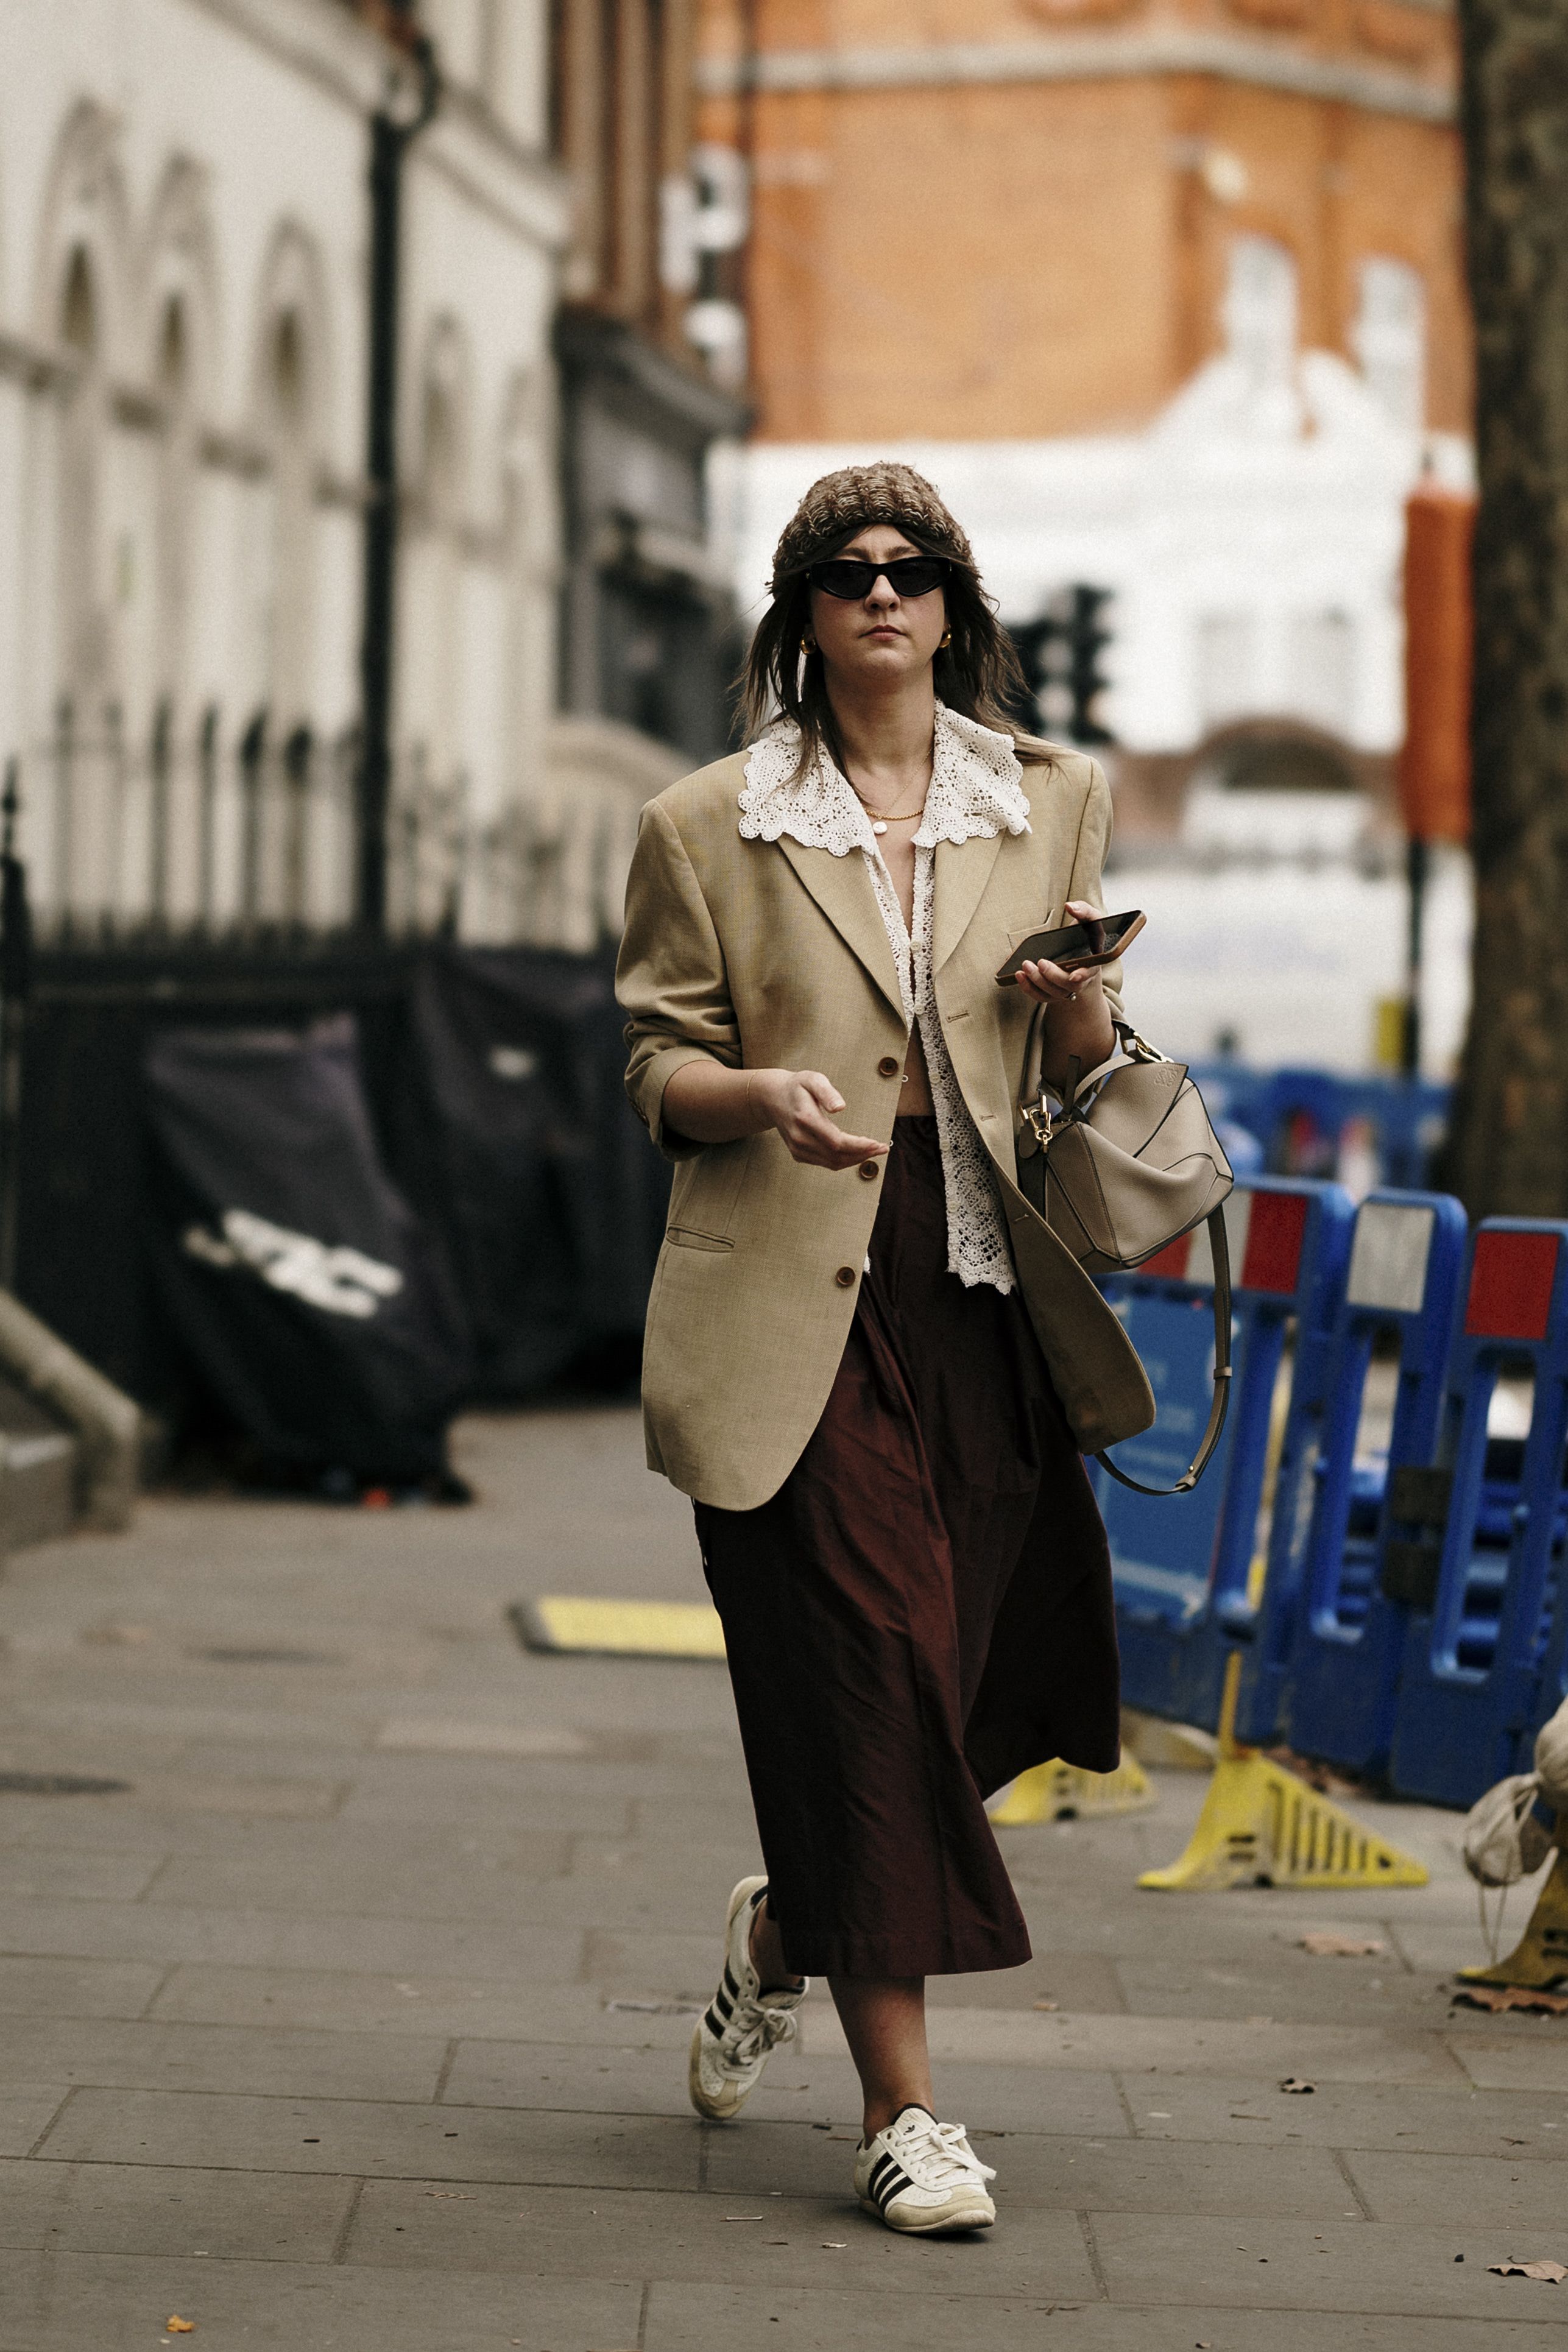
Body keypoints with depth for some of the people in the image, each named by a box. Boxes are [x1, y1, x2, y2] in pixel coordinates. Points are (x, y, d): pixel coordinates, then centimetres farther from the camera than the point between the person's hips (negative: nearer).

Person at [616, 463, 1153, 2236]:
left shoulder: (1054, 803, 12)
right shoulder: (709, 826, 4)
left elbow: (1083, 1075, 17)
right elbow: (659, 1071, 5)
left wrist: (1084, 1007, -6)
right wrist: (763, 1096, -16)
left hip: (987, 1290, 4)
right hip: (797, 1299, -3)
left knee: (992, 1669, 5)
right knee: (871, 1663, -8)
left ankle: (781, 1927, 36)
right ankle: (902, 2113, -2)